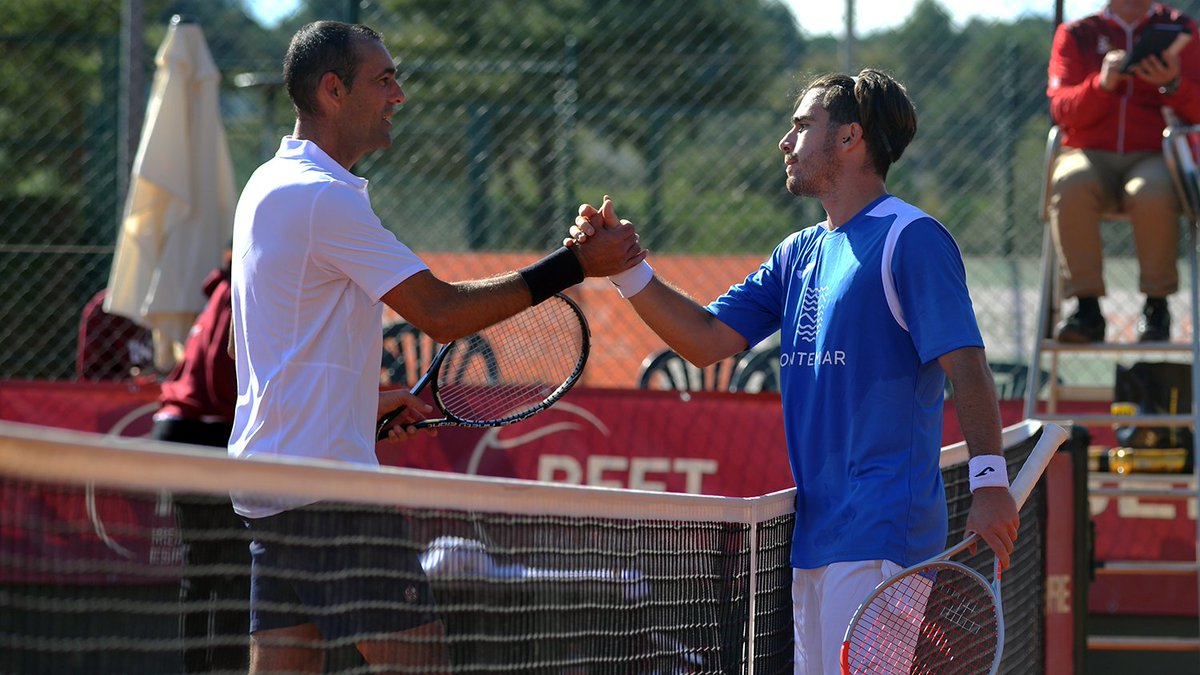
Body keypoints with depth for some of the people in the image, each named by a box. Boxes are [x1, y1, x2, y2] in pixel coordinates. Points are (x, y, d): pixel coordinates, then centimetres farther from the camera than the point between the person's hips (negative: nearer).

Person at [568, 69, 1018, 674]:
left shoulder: (912, 239, -7)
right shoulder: (799, 253, 19)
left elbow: (965, 362, -14)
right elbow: (707, 340, 15)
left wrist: (989, 479, -24)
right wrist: (625, 267, 3)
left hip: (881, 533, -9)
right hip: (816, 533, 9)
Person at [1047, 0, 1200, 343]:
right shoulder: (1077, 34, 12)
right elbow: (1061, 110, 0)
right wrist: (1102, 83, -19)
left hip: (1154, 156, -1)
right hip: (1091, 154, 1)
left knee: (1152, 193, -37)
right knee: (1070, 184, -35)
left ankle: (1156, 306, -22)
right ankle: (1086, 308, -32)